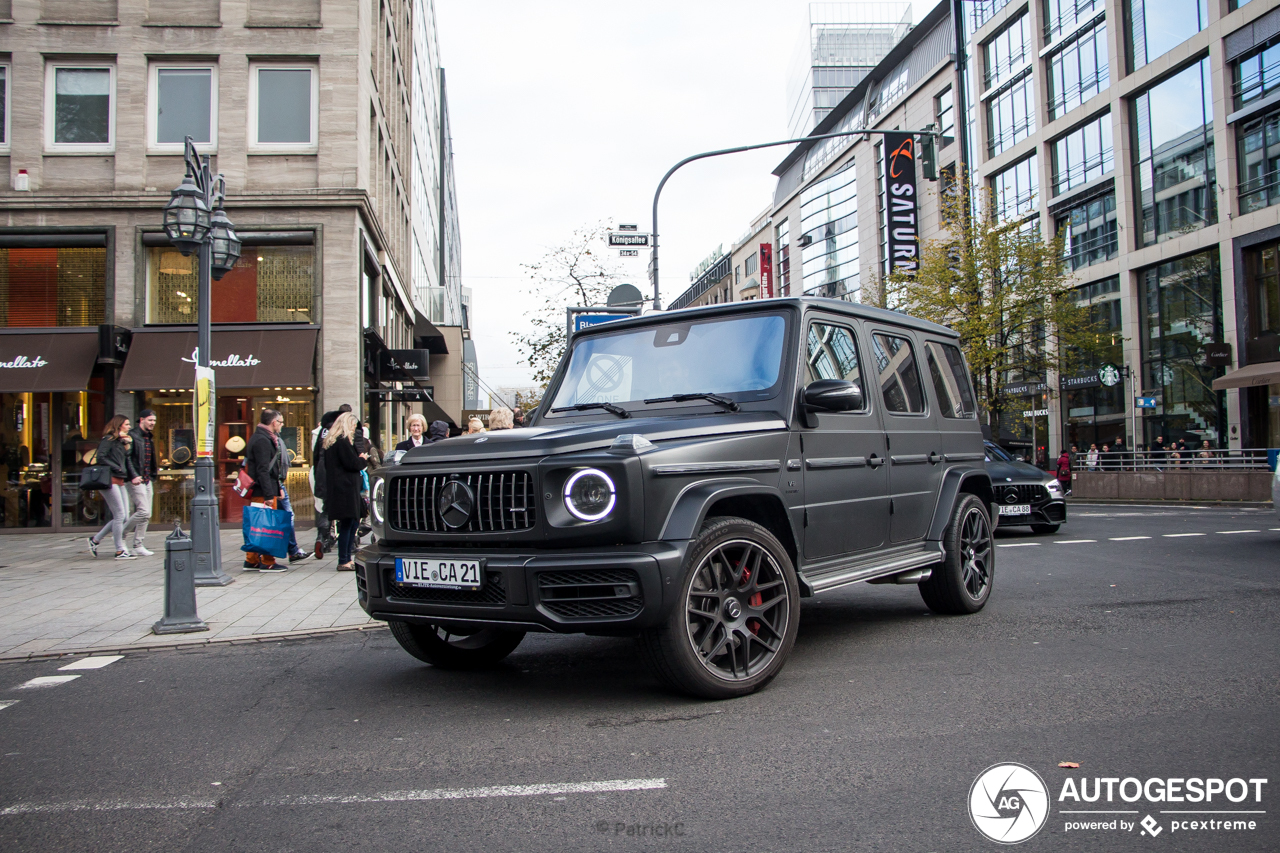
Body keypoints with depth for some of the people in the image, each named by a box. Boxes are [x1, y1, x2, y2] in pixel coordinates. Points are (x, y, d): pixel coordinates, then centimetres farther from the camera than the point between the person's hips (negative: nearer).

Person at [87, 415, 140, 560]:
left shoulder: (123, 442, 20)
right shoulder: (108, 440, -5)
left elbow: (128, 461, 13)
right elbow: (101, 458, -16)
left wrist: (134, 476, -2)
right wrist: (117, 468, -14)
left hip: (120, 482, 9)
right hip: (109, 481, -9)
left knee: (123, 516, 6)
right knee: (120, 515, -8)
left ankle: (95, 539, 19)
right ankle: (120, 551, -3)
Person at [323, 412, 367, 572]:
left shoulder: (331, 441, 17)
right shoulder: (343, 441, -14)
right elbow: (351, 463, -18)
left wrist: (358, 459, 12)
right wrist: (362, 459, 2)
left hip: (336, 486, 10)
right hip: (345, 488, -10)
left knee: (353, 522, 15)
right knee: (347, 524, -6)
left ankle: (347, 558, 18)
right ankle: (343, 562, -2)